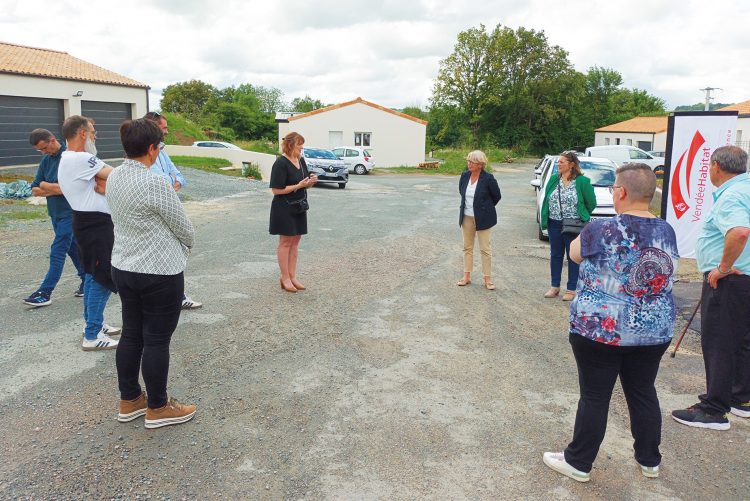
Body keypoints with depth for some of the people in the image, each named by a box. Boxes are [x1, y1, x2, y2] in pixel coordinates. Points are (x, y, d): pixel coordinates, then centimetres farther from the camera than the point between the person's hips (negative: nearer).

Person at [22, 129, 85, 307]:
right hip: (55, 212, 8)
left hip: (69, 213, -8)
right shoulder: (46, 160, 8)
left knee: (57, 252, -6)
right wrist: (56, 189, -11)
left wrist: (45, 185, -9)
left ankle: (45, 292, -4)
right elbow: (35, 190, 6)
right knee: (73, 248, 14)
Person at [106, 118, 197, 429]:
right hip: (159, 273, -8)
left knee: (131, 334, 17)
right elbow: (183, 227, -12)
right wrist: (188, 242, 10)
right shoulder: (155, 183, -22)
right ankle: (158, 408, 18)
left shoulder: (114, 178, 3)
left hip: (123, 268, 8)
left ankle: (129, 401, 30)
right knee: (157, 340, 4)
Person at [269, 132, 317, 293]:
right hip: (284, 208, -7)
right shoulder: (281, 163, -16)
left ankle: (292, 276, 19)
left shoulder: (301, 160, 8)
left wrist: (311, 181, -5)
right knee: (285, 242, 1)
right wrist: (299, 185, -21)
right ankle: (285, 278, 10)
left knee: (295, 241, 10)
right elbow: (276, 190, -19)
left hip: (299, 207, 7)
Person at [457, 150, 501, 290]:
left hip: (482, 218, -5)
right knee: (467, 247, 11)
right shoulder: (464, 175, 0)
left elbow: (496, 196, -2)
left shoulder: (488, 178, -15)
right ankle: (467, 276, 21)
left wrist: (484, 208, 6)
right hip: (467, 217, 5)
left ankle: (488, 278, 10)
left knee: (485, 248, 1)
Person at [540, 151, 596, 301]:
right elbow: (546, 199, 12)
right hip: (554, 225, 5)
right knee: (555, 255, 13)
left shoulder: (582, 181, -11)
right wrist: (544, 218, 8)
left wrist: (581, 216, 7)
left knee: (573, 257, 6)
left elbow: (591, 203, -2)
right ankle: (555, 286, 26)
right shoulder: (554, 179, 2)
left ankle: (571, 289, 17)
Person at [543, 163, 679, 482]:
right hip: (654, 332, 5)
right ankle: (649, 460, 33)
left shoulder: (601, 230, -17)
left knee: (595, 397, 5)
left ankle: (578, 463, 18)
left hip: (601, 331, -5)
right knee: (643, 393, 18)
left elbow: (575, 254, 2)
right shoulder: (667, 232, 0)